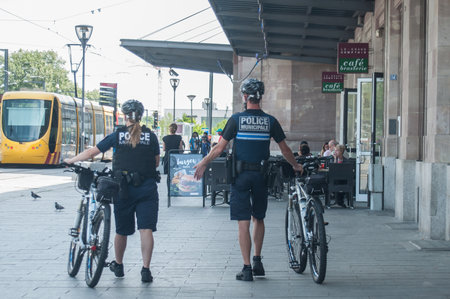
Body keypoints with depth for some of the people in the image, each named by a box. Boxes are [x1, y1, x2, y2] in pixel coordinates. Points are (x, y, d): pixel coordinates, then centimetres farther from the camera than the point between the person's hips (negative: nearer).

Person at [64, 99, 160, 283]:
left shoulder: (117, 135, 3)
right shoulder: (150, 136, 4)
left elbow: (92, 152, 6)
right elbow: (156, 162, 9)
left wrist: (70, 161, 19)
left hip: (123, 188, 1)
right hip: (147, 188, -1)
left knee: (121, 230, 14)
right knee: (146, 229, -3)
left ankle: (118, 266, 30)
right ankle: (146, 270, -10)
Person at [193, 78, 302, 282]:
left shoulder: (236, 119, -5)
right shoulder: (270, 121, 1)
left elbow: (220, 148, -4)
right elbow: (285, 150, 8)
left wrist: (203, 163, 9)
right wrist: (296, 166, 25)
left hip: (241, 175, -2)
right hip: (262, 175, 3)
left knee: (243, 222, -1)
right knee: (258, 218, 19)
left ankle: (247, 269, -2)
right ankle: (257, 262, 24)